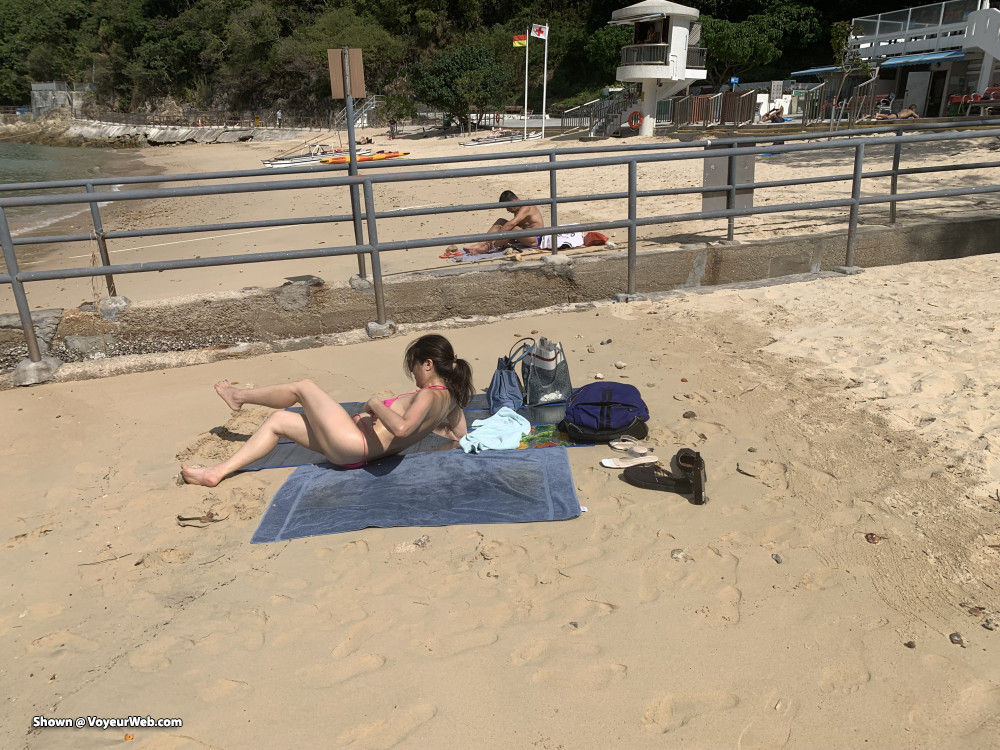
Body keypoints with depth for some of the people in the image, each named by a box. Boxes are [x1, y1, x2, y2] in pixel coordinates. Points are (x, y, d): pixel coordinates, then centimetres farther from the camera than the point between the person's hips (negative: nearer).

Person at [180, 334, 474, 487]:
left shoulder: (428, 395, -20)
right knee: (278, 420, 14)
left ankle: (239, 396, 31)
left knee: (303, 387, 5)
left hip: (353, 442, -10)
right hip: (355, 452, 10)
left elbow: (401, 427, -37)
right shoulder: (450, 396, 7)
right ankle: (218, 472, 15)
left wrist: (375, 403, -21)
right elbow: (460, 434, 18)